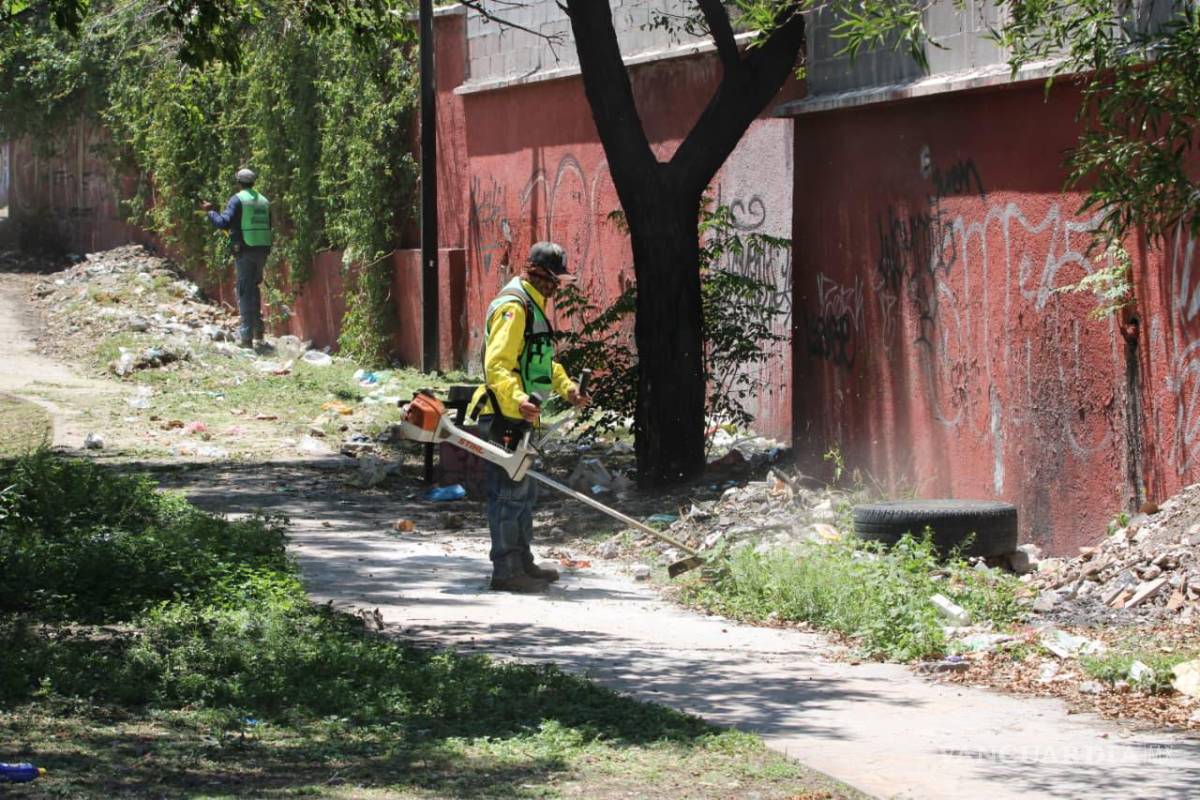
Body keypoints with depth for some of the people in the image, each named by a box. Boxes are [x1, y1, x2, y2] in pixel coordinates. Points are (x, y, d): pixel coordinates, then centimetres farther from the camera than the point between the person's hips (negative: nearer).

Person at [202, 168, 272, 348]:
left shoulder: (237, 200, -6)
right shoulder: (263, 201, 13)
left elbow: (224, 222, -14)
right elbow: (268, 226, 13)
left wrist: (210, 212, 1)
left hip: (245, 251, -5)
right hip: (263, 250, 5)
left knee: (245, 293, -2)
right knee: (254, 288, 22)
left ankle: (247, 337, -6)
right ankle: (258, 330, 18)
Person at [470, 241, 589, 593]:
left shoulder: (532, 306, 20)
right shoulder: (514, 307, -15)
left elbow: (542, 362, 34)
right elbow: (497, 365, -25)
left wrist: (567, 388, 22)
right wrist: (517, 400, -38)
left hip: (521, 419, 11)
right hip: (505, 418, -11)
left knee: (525, 493, 17)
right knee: (510, 494, -9)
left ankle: (522, 563, 27)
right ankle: (506, 571, -6)